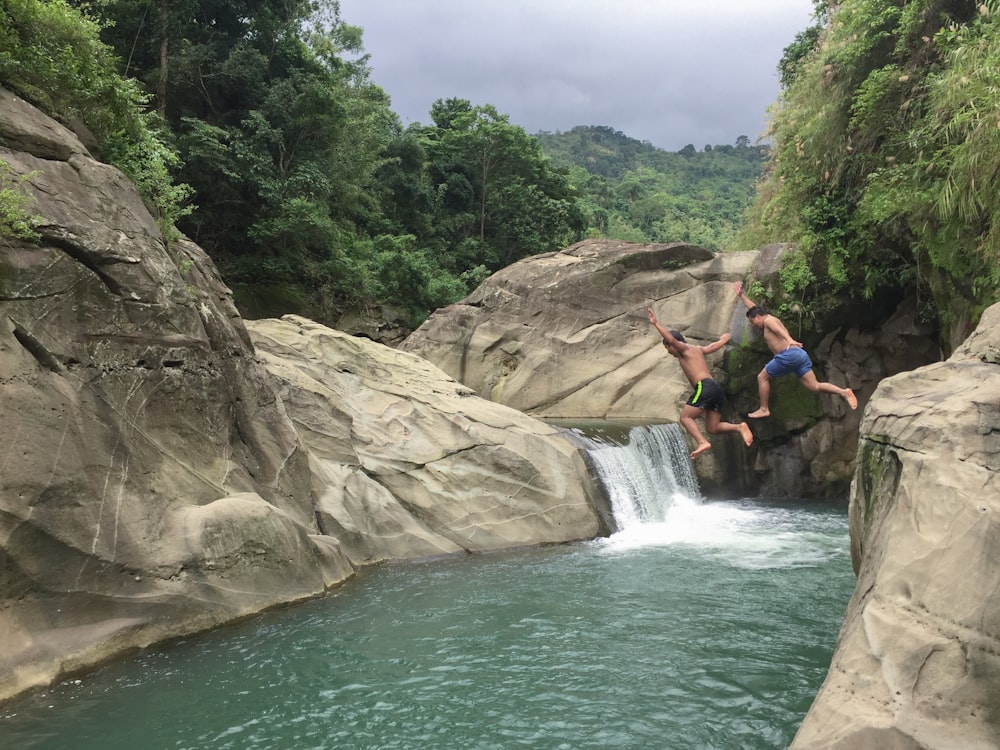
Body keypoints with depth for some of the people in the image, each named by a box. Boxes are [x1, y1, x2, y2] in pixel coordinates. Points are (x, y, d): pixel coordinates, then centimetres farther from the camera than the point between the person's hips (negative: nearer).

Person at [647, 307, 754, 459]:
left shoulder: (685, 349, 4)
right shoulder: (698, 349, 27)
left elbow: (671, 339, -15)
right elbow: (715, 346, 41)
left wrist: (656, 324, -18)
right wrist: (723, 339, 62)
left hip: (705, 387, -9)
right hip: (716, 388, 9)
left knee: (685, 417, -10)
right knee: (712, 428, 8)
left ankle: (702, 442, -29)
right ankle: (739, 427, -9)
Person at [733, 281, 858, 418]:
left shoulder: (768, 320, 3)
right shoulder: (770, 321, 30)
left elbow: (779, 329, -21)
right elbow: (753, 308, 46)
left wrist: (789, 340, -41)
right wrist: (741, 295, 51)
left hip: (789, 354, -9)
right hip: (800, 354, 9)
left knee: (762, 377, 5)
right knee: (815, 386, -1)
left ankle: (764, 409, 5)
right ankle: (843, 392, -17)